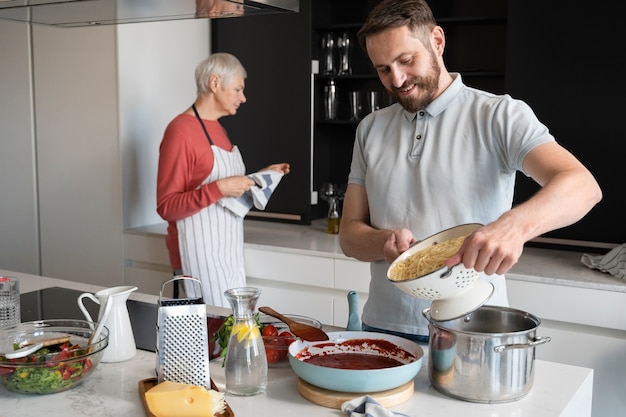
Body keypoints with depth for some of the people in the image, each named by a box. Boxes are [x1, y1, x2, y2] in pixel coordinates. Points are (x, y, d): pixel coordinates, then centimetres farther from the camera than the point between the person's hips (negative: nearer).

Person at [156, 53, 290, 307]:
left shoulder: (217, 129, 13)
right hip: (200, 255, -8)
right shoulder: (181, 130, -12)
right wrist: (220, 188, -23)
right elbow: (166, 207, -15)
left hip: (229, 252, 8)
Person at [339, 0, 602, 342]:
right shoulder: (370, 129, 8)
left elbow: (583, 185, -21)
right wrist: (385, 241, -16)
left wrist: (516, 225, -41)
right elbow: (349, 236, 7)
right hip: (383, 327, 4)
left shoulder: (499, 115, -6)